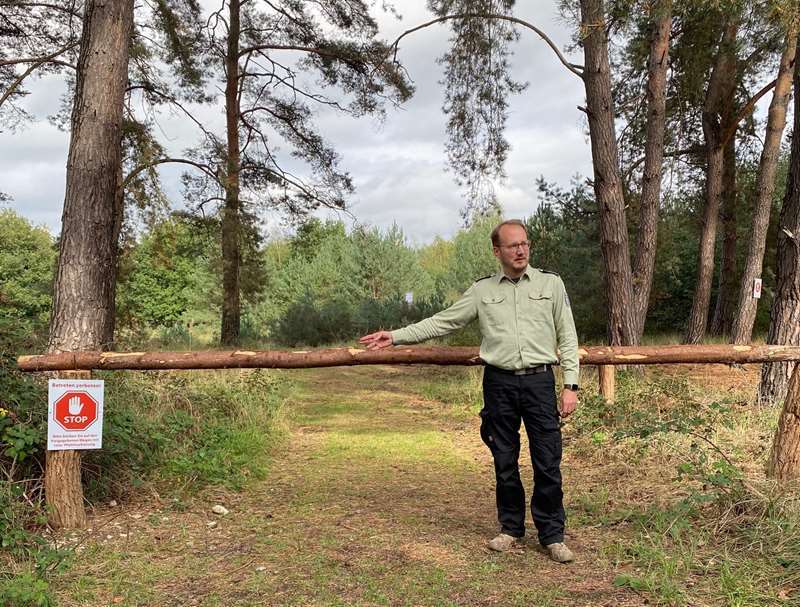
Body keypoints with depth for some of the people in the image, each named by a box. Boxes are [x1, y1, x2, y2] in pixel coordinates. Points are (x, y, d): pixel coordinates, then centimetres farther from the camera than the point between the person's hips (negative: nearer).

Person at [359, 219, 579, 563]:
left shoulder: (551, 284, 7)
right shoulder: (481, 290, 9)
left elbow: (567, 338, 6)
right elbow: (441, 322, 9)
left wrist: (570, 385, -1)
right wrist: (396, 337, 3)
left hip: (539, 381, -1)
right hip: (499, 383, 1)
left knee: (548, 463, 0)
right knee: (505, 462, 9)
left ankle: (552, 535, 14)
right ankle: (511, 528, 25)